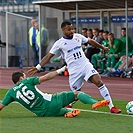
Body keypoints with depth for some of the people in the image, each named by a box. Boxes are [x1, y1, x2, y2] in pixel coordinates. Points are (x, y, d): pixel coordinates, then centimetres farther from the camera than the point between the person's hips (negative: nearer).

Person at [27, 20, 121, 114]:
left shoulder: (78, 37, 7)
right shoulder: (59, 43, -2)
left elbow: (90, 41, 23)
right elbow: (49, 56, 0)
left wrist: (103, 47, 34)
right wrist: (38, 67, -8)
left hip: (86, 66, 2)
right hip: (74, 71, -2)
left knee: (99, 82, -16)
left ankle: (111, 107, -15)